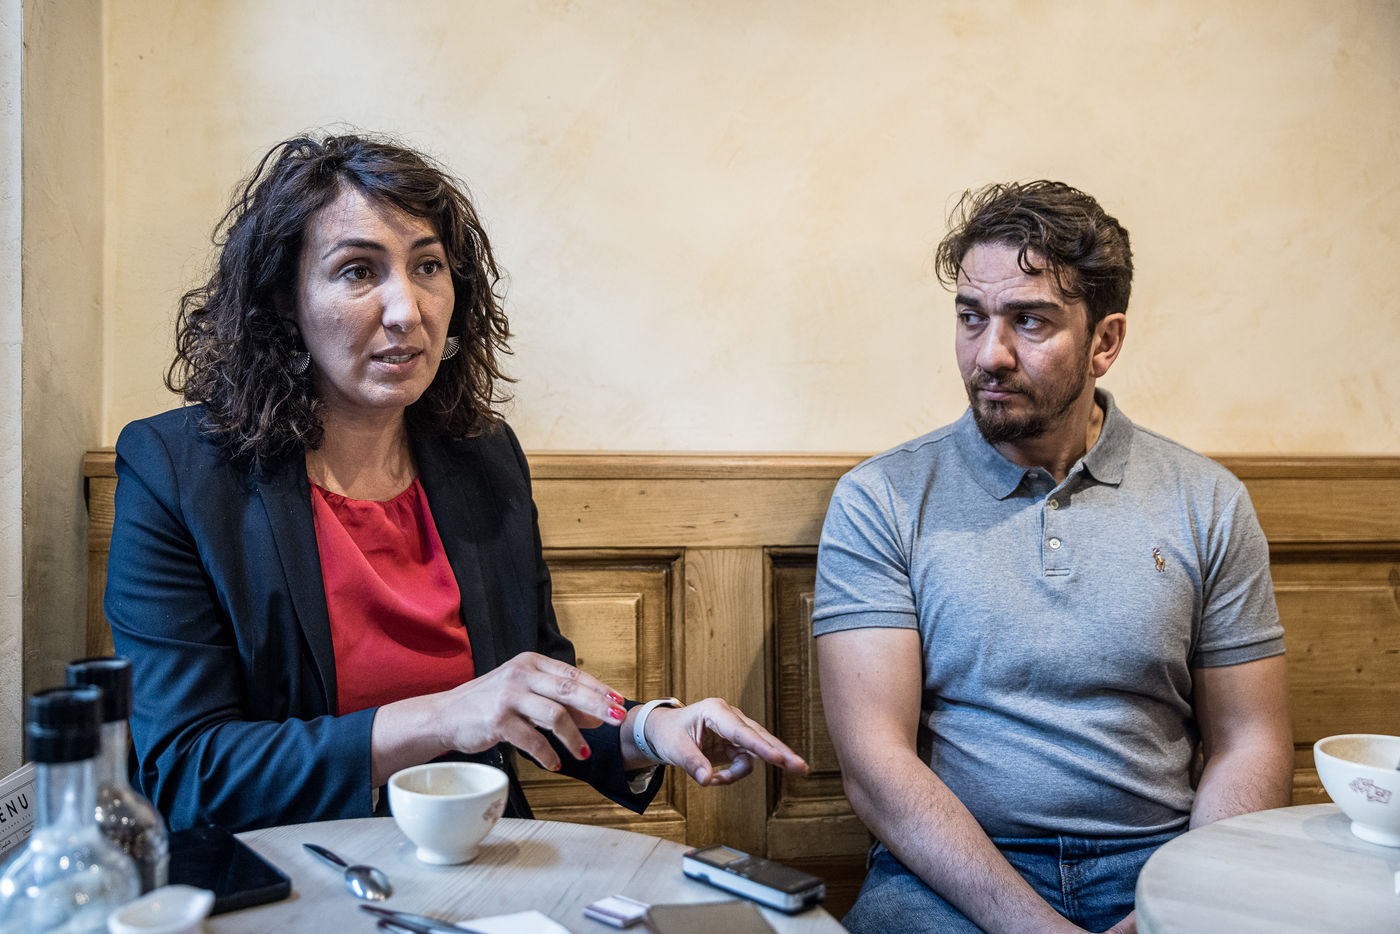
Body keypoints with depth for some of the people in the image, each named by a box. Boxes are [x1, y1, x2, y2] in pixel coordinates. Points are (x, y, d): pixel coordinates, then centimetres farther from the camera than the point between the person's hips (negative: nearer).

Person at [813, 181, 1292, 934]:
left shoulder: (1208, 504, 5)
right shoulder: (878, 502, -3)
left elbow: (1250, 745, 7)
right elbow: (875, 760, -9)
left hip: (1156, 864, 2)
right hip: (948, 874, -2)